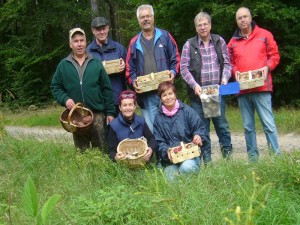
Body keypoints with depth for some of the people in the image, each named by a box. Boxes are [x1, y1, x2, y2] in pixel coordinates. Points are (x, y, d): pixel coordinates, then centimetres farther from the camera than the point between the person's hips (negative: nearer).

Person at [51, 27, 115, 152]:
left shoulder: (96, 63, 4)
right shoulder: (63, 65, 4)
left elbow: (106, 89, 4)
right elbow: (55, 87, 9)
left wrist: (110, 112, 1)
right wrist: (65, 99, -11)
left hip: (96, 114, 0)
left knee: (101, 150, 6)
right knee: (81, 151, 11)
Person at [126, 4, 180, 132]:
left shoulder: (165, 36, 8)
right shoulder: (134, 43, 11)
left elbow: (175, 58, 6)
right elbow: (130, 68, 10)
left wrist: (173, 72, -11)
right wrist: (133, 81, -7)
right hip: (146, 94, 1)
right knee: (151, 129, 3)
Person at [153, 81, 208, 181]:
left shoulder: (186, 110, 3)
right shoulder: (158, 117, 10)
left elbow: (200, 128, 2)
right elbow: (159, 142, 6)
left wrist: (199, 137, -22)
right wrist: (166, 151, -15)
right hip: (170, 159, 2)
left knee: (186, 167, -35)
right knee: (171, 179, -22)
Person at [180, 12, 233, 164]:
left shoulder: (219, 41, 7)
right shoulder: (189, 45, 2)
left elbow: (226, 63, 10)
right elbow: (183, 68, -2)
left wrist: (225, 78, -7)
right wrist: (194, 85, -13)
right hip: (198, 93, -1)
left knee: (222, 124, 5)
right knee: (202, 127, 5)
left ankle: (228, 156, 17)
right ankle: (206, 160, 14)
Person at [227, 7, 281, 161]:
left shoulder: (264, 35, 6)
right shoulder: (233, 42, 12)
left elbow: (274, 55, 6)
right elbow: (230, 63, 16)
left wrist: (267, 67, -11)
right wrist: (235, 71, -4)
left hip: (262, 87, -3)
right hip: (242, 89, 3)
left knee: (268, 123, -7)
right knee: (248, 126, 7)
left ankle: (276, 155, -1)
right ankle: (253, 156, 13)